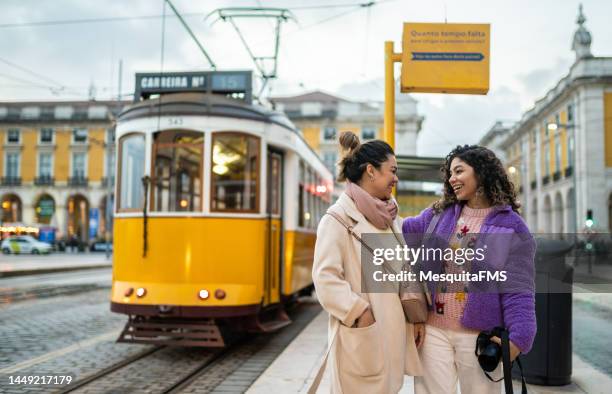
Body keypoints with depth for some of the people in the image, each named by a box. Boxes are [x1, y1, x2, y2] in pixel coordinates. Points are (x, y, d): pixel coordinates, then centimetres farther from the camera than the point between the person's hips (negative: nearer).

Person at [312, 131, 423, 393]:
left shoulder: (390, 218, 13)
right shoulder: (338, 219, -10)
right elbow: (325, 278, -18)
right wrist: (361, 314, -18)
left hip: (393, 332, 7)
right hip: (361, 336, -7)